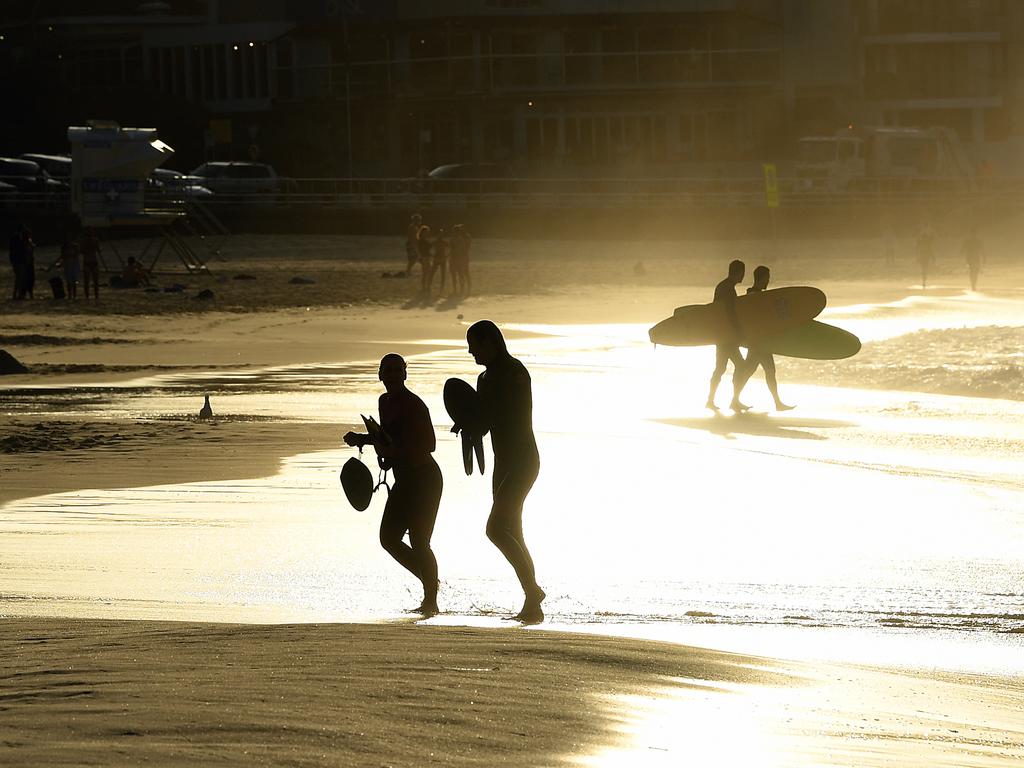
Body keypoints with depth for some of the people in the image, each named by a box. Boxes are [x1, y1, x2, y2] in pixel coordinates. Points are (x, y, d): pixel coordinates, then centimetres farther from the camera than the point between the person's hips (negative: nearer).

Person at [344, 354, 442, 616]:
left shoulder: (414, 405, -17)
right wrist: (362, 439, 14)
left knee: (419, 543, -11)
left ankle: (431, 600, -2)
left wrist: (392, 451, -30)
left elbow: (428, 445, -23)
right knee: (389, 538, 8)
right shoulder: (385, 402, 11)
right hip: (404, 481, 10)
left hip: (425, 479, -10)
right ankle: (429, 583, 21)